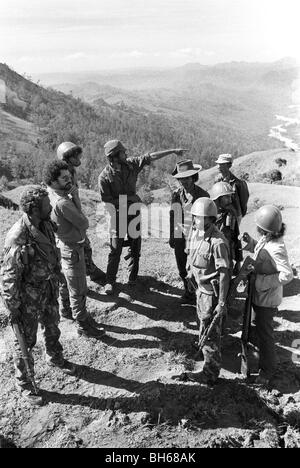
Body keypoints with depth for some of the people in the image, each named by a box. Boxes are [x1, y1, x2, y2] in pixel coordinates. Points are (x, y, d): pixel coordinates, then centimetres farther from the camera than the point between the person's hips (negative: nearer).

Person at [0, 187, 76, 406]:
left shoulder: (46, 225, -7)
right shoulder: (18, 239, -32)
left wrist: (56, 280, 18)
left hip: (50, 291, 7)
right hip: (28, 298, -7)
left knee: (52, 328, 27)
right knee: (26, 340, 13)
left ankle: (55, 358, 54)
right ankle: (23, 381, 36)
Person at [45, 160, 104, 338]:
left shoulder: (52, 194, 0)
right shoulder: (62, 203, -30)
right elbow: (84, 223, -19)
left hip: (73, 246, 9)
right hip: (71, 250, -9)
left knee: (81, 288, 24)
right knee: (78, 290, 8)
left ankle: (83, 315, 42)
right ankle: (83, 325, 25)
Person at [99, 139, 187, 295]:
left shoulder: (131, 164, -2)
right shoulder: (105, 176, -14)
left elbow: (150, 157, 1)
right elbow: (107, 201, -14)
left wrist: (173, 151, 1)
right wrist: (116, 220, -19)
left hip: (133, 212, 4)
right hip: (117, 214, -4)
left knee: (135, 246, 11)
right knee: (115, 249, 0)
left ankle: (132, 277, 27)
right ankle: (110, 281, 13)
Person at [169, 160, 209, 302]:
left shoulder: (202, 195, -10)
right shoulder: (176, 194, 3)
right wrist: (171, 237, 13)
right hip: (179, 238, 5)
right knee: (182, 269, 16)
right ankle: (188, 291, 37)